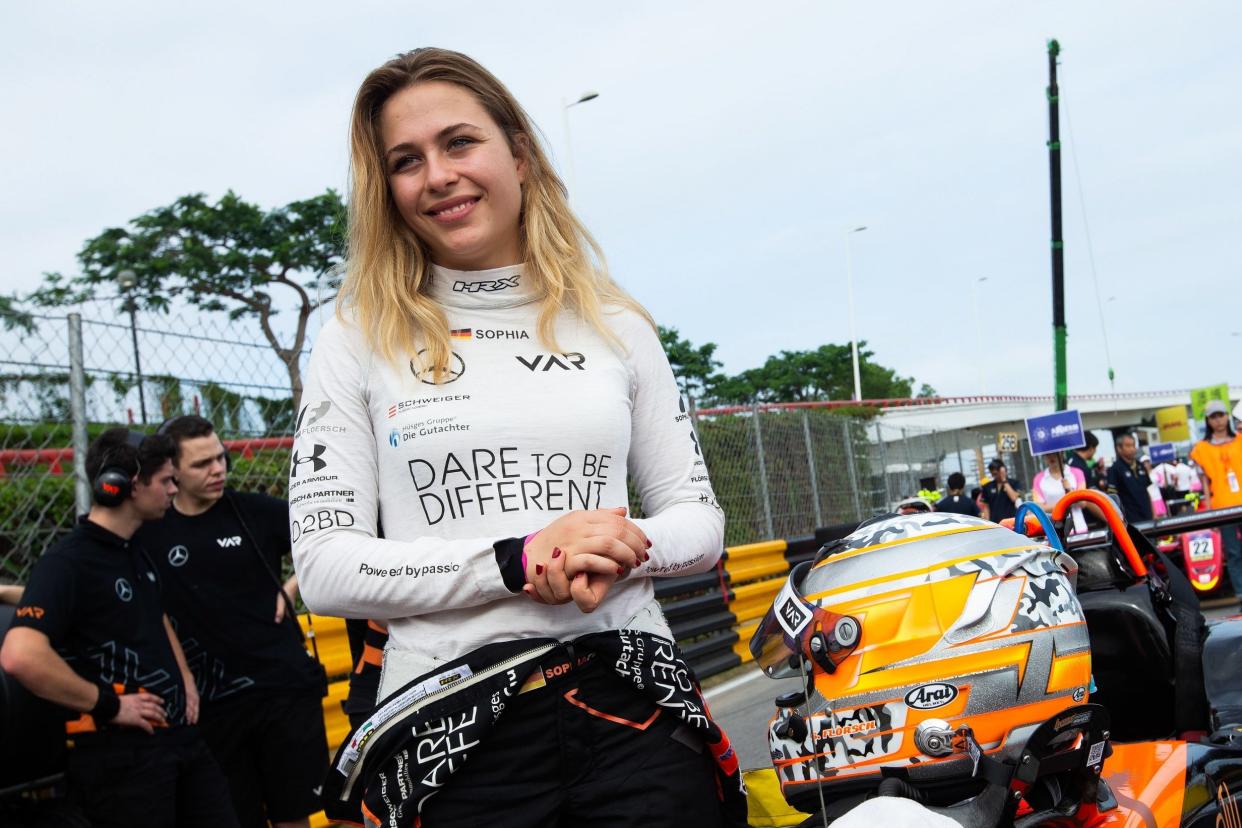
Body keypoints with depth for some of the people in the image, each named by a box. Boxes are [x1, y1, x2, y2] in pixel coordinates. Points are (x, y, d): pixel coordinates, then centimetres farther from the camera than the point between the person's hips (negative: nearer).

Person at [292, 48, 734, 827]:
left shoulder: (614, 323, 7)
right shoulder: (361, 339, 1)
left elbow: (700, 517, 10)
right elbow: (324, 566, -4)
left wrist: (626, 549, -12)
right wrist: (516, 561, -16)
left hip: (632, 702, 2)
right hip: (451, 723, -1)